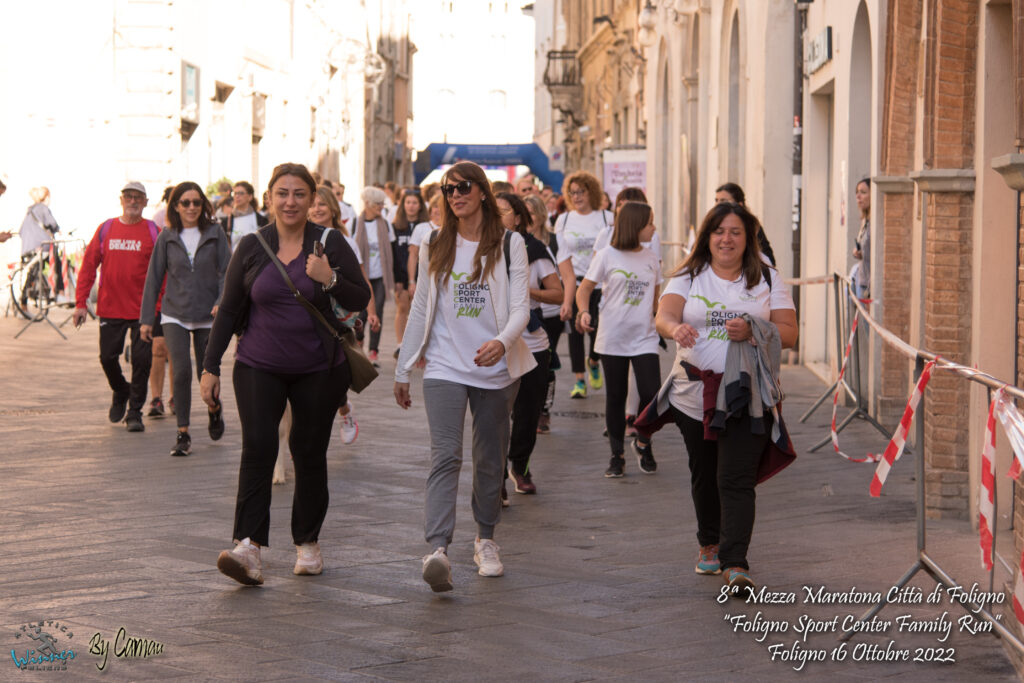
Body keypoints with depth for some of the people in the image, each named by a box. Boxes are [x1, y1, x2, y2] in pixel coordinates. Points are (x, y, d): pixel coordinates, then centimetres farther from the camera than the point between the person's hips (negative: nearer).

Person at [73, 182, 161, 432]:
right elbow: (88, 266, 7)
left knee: (141, 360, -4)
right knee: (108, 357, 4)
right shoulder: (106, 229, 5)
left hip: (143, 309, -2)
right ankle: (120, 393, 34)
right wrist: (80, 302, 2)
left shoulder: (153, 232, 0)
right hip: (110, 309, 2)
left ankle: (135, 413, 7)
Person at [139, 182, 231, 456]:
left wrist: (222, 302, -19)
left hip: (207, 315, 0)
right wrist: (146, 318, 5)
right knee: (181, 370, -14)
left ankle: (215, 408, 39)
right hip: (174, 315, 0)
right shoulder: (167, 238, 3)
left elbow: (227, 271, -1)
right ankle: (183, 433, -4)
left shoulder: (215, 233, 0)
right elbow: (154, 278, 7)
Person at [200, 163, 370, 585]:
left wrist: (330, 280, -21)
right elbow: (229, 310, 8)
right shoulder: (251, 247, 2)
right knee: (257, 447, -15)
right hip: (259, 366, 0)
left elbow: (361, 300, -2)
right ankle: (248, 548, -23)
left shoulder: (330, 244, -1)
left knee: (310, 454, 5)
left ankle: (307, 544, 20)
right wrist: (210, 367, 5)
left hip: (318, 370, 0)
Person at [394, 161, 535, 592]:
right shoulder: (435, 247, 8)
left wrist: (502, 342, -29)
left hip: (496, 369, 0)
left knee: (490, 459, 10)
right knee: (445, 456, -16)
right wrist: (402, 369, 14)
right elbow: (421, 309, 14)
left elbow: (520, 306, -8)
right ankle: (438, 550, -29)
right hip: (445, 367, 0)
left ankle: (485, 540, 29)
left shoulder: (509, 245, 1)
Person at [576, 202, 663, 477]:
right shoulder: (607, 256, -5)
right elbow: (585, 288, -3)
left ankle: (643, 443, 16)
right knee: (615, 398, 6)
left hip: (644, 338, 2)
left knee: (652, 395, -9)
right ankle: (617, 454, 19)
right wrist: (583, 312, -20)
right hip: (612, 339, -2)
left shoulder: (651, 258, 7)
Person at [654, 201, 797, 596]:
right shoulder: (689, 277, 7)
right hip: (695, 394, 2)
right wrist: (676, 329, -35)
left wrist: (751, 332, -17)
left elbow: (789, 333, 2)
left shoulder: (767, 279, 6)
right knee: (704, 475, 15)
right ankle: (709, 544, 36)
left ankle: (735, 564, -15)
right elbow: (664, 316, -11)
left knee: (736, 479, -12)